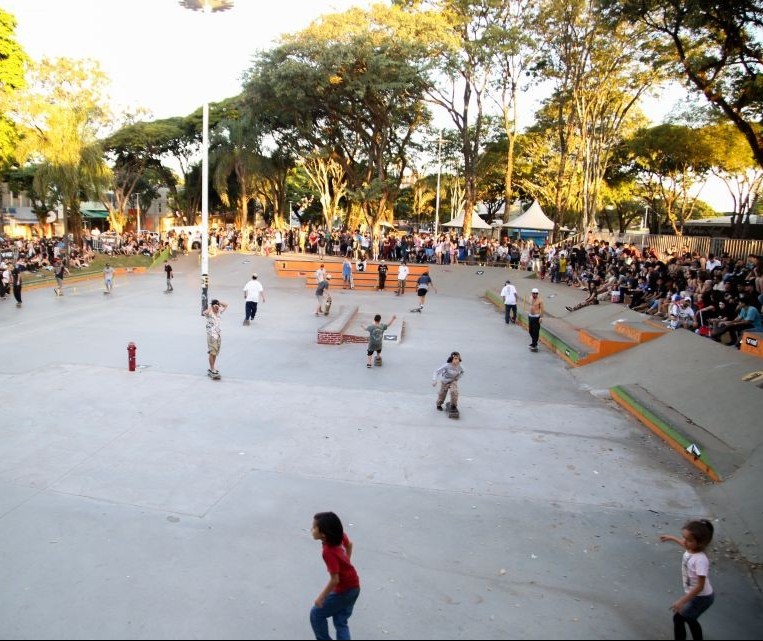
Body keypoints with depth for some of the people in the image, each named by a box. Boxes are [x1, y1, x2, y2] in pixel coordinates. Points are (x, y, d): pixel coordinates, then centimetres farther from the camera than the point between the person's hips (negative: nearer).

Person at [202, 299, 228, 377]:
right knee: (212, 353, -6)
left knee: (215, 353, 11)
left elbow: (226, 305, 20)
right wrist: (211, 307, -22)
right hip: (211, 335, -7)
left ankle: (211, 369, 20)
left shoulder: (219, 312, 8)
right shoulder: (209, 313, -12)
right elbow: (205, 312, -36)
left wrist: (219, 303, 5)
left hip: (218, 335, 7)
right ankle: (212, 370, -1)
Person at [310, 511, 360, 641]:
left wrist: (321, 598, -14)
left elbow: (335, 580, -27)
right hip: (354, 586, 8)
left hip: (343, 590, -8)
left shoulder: (328, 552, -30)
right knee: (340, 621, 19)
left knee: (316, 614, 13)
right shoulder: (339, 535, -9)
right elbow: (349, 544, 14)